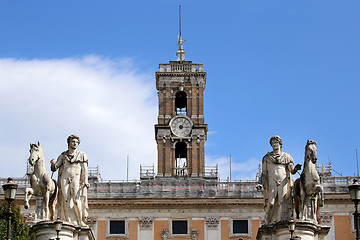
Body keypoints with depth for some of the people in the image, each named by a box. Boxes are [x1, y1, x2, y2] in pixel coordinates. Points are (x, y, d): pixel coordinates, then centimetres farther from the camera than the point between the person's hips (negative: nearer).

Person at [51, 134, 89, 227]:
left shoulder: (82, 155, 12)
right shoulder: (63, 155, 15)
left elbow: (84, 170, 5)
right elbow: (54, 168, 13)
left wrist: (85, 182, -7)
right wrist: (53, 164, -10)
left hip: (76, 179, -2)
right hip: (64, 179, 2)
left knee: (76, 200, -13)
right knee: (66, 201, -6)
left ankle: (80, 221, -6)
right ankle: (69, 222, -7)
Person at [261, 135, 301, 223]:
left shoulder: (286, 157, 13)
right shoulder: (267, 157, 15)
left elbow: (291, 171, 8)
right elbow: (264, 173, 12)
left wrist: (295, 169, -14)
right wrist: (263, 184, 2)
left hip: (283, 183, 0)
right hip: (271, 182, 0)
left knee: (283, 203, -9)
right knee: (270, 204, -11)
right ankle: (269, 223, -12)